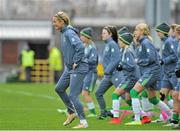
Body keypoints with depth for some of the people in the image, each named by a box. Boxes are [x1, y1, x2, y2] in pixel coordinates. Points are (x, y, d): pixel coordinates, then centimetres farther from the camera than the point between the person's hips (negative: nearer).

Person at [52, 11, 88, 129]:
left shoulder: (69, 33, -18)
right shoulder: (64, 33, 12)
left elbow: (80, 47, -29)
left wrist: (76, 62, -20)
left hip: (78, 69, -10)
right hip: (69, 68, 10)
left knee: (73, 96, -9)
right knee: (59, 89, 16)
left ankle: (83, 122, -2)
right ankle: (72, 113, 27)